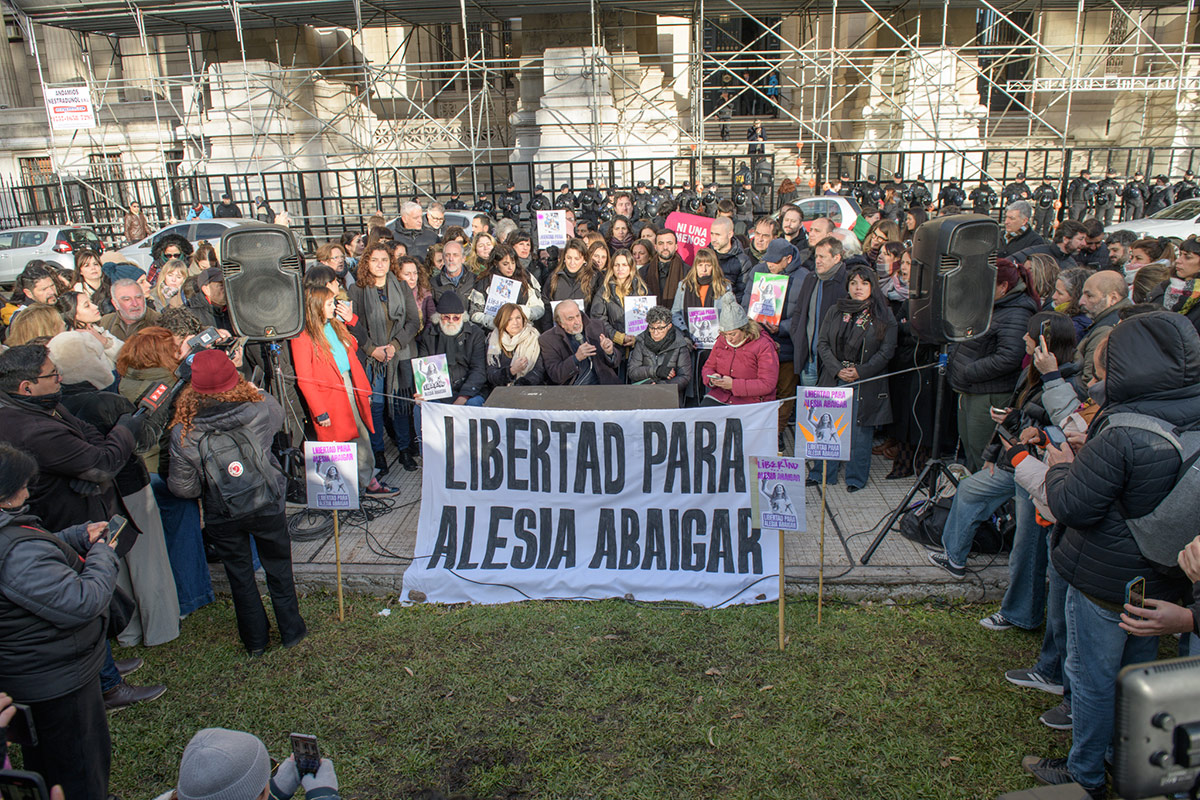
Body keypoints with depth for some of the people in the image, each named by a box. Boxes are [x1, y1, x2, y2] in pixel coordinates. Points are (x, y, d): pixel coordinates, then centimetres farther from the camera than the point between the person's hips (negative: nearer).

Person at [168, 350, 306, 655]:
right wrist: (253, 388, 13)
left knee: (240, 576, 20)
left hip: (222, 518, 0)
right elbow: (278, 413, 6)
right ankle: (291, 631, 34)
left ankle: (255, 640, 36)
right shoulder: (259, 411, -21)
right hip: (267, 507, 0)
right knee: (278, 568, 20)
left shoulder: (183, 434, -20)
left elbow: (182, 487, -9)